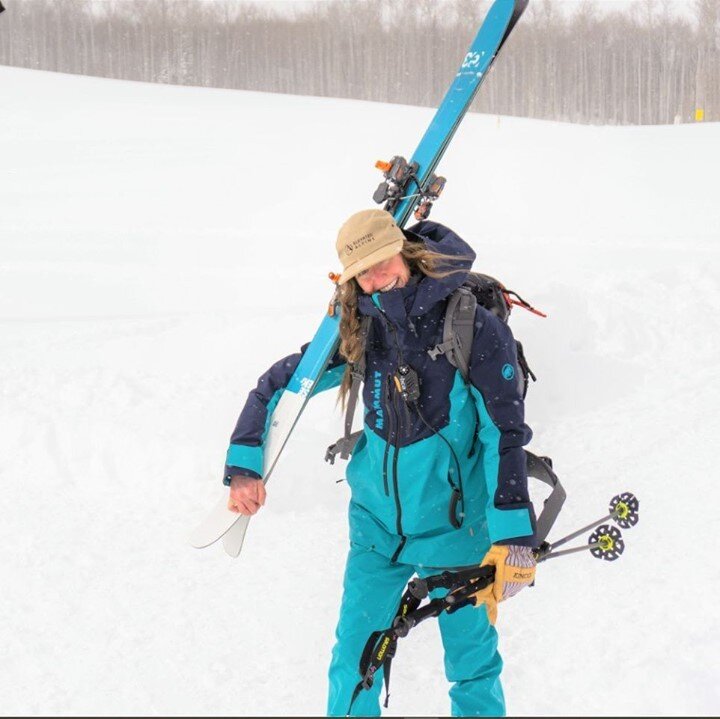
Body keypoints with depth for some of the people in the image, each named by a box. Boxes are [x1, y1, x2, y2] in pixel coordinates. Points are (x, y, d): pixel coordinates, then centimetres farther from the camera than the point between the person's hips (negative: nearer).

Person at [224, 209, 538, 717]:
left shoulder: (473, 328, -16)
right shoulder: (359, 332, -4)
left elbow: (505, 436, -16)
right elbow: (276, 386, 5)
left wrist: (513, 538, -20)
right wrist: (244, 468, -6)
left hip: (455, 529, -3)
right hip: (378, 528, 4)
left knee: (473, 667, 8)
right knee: (354, 667, 9)